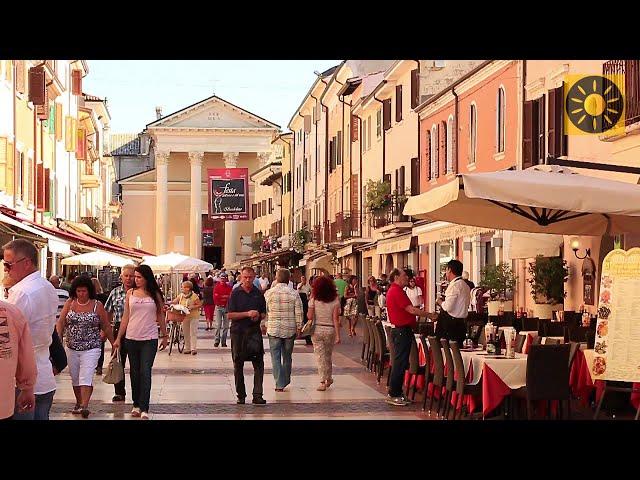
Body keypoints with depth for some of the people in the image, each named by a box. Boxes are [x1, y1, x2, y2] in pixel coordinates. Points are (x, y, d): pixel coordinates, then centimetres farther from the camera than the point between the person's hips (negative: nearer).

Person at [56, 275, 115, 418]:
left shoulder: (97, 305, -3)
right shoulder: (70, 303, 3)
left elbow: (106, 327, 4)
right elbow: (61, 322, 0)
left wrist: (113, 344, 8)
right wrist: (58, 338, -14)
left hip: (91, 349, -4)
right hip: (72, 348, 4)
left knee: (86, 377, -16)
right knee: (75, 378, 14)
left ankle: (84, 406, -23)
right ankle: (78, 403, 30)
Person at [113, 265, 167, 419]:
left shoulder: (155, 294, 1)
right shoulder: (130, 293, 5)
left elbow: (160, 317, 9)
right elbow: (125, 317, 7)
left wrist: (164, 336, 12)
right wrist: (118, 338, 6)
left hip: (150, 339, -2)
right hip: (131, 338, 2)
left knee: (145, 372, -8)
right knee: (134, 372, 10)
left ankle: (144, 409, -10)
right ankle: (136, 405, 21)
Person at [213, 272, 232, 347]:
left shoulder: (229, 287, 7)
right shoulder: (217, 286, 1)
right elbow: (215, 297, -5)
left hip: (227, 307, 2)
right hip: (219, 307, -2)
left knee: (226, 325, 4)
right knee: (218, 325, -9)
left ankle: (224, 342, 9)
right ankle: (216, 341, -6)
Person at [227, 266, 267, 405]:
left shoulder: (258, 294, 8)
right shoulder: (235, 293, 0)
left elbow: (263, 313, 16)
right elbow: (230, 315, -6)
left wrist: (258, 316, -6)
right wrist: (247, 314, -15)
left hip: (254, 331, 1)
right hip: (238, 331, -1)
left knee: (259, 363, -7)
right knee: (238, 365, 6)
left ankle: (257, 395, -6)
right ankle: (241, 395, 15)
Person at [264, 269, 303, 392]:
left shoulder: (269, 293, -4)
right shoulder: (294, 293, -3)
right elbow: (299, 312, -3)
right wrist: (298, 327, 6)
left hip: (274, 329, -1)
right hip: (290, 329, 2)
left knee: (276, 358, 2)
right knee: (287, 357, 16)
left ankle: (279, 384, -4)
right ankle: (286, 381, 26)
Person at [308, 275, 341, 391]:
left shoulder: (314, 299, -6)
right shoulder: (335, 299, -3)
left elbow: (310, 317, -5)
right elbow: (335, 319, -6)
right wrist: (338, 335, -5)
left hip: (317, 330, -2)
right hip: (330, 330, 2)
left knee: (320, 356, 2)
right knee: (328, 355, 19)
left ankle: (323, 382, -3)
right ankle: (328, 379, 30)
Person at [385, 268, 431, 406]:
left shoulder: (394, 290, 18)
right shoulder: (396, 291, -16)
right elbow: (411, 309, -20)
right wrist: (429, 314, -14)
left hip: (400, 331, 11)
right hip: (402, 330, -11)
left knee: (400, 363, 13)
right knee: (400, 362, -8)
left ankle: (397, 393, 18)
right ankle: (393, 395, -5)